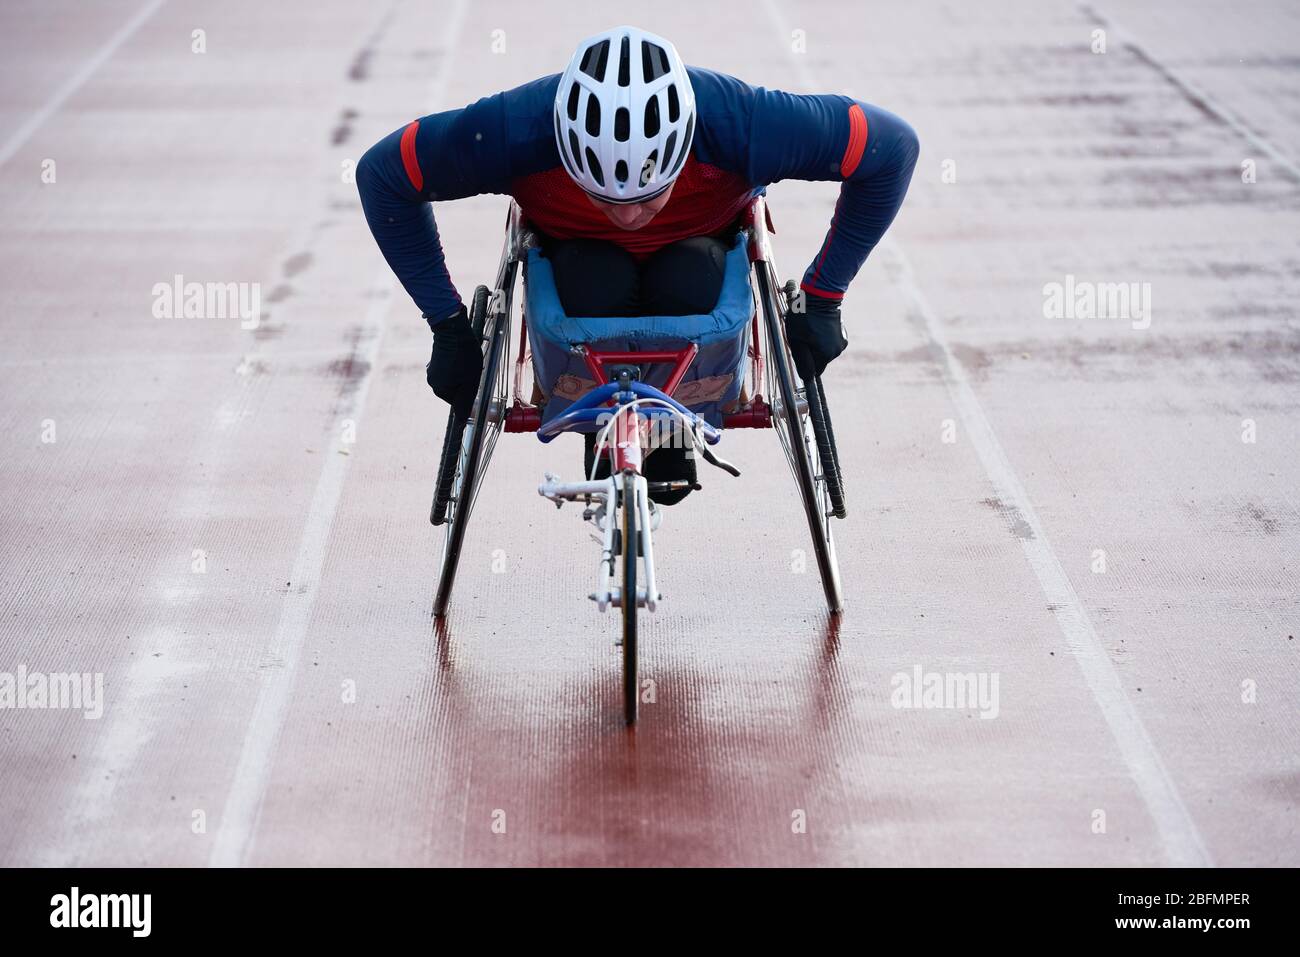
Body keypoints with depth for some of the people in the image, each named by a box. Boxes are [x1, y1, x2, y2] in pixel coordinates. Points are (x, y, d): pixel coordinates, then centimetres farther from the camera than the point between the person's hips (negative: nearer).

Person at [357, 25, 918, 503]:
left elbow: (893, 147, -24)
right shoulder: (515, 130, -38)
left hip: (696, 244, 0)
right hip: (578, 247, 0)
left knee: (686, 288, -32)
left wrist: (820, 303, -20)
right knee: (596, 288, -33)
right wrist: (449, 325, -21)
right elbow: (382, 173, -21)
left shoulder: (740, 122, -39)